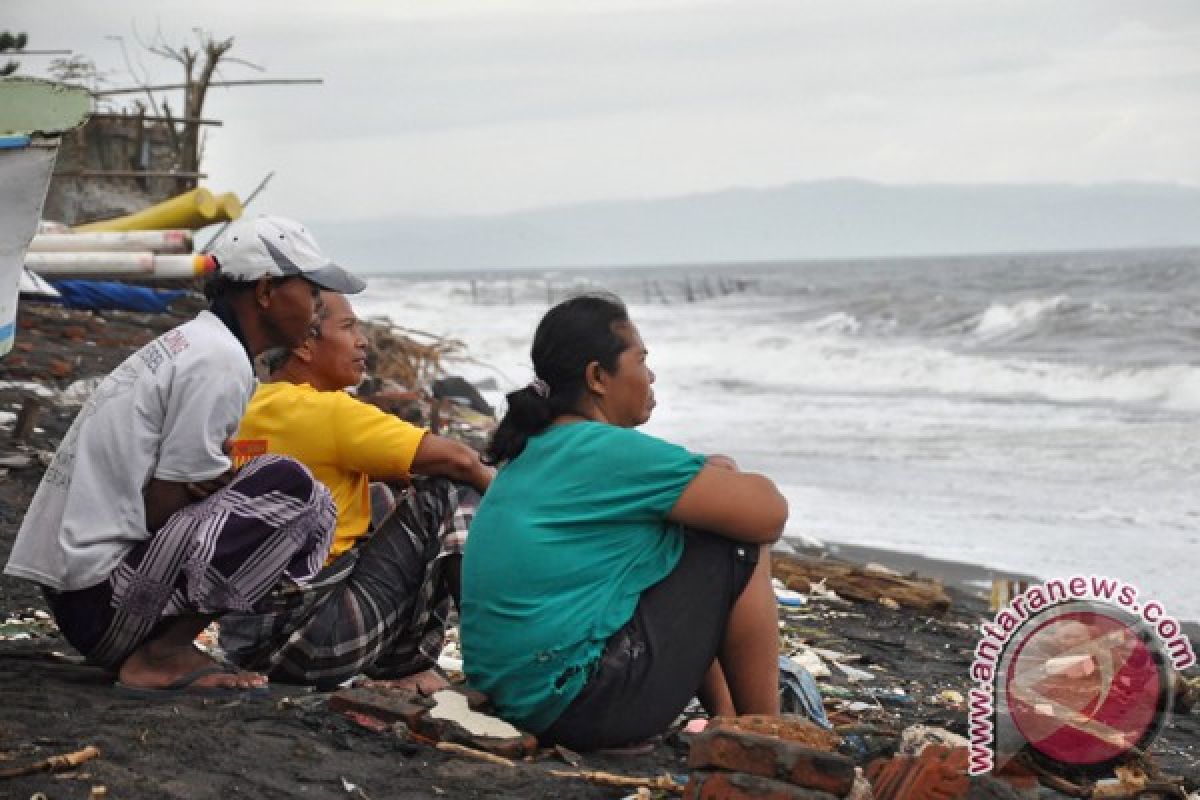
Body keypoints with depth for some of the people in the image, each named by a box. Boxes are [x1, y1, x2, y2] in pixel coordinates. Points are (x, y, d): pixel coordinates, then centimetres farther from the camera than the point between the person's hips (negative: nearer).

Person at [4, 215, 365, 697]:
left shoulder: (191, 342, 15)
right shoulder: (221, 360, -14)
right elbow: (162, 507, -15)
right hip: (100, 602, -10)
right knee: (293, 490, -15)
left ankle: (159, 645, 6)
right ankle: (162, 655, -11)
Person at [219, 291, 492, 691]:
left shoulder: (254, 409, 12)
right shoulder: (324, 411, -13)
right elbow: (456, 459, -11)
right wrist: (495, 485, 8)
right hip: (311, 639, -9)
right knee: (450, 496, -3)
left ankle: (397, 671, 15)